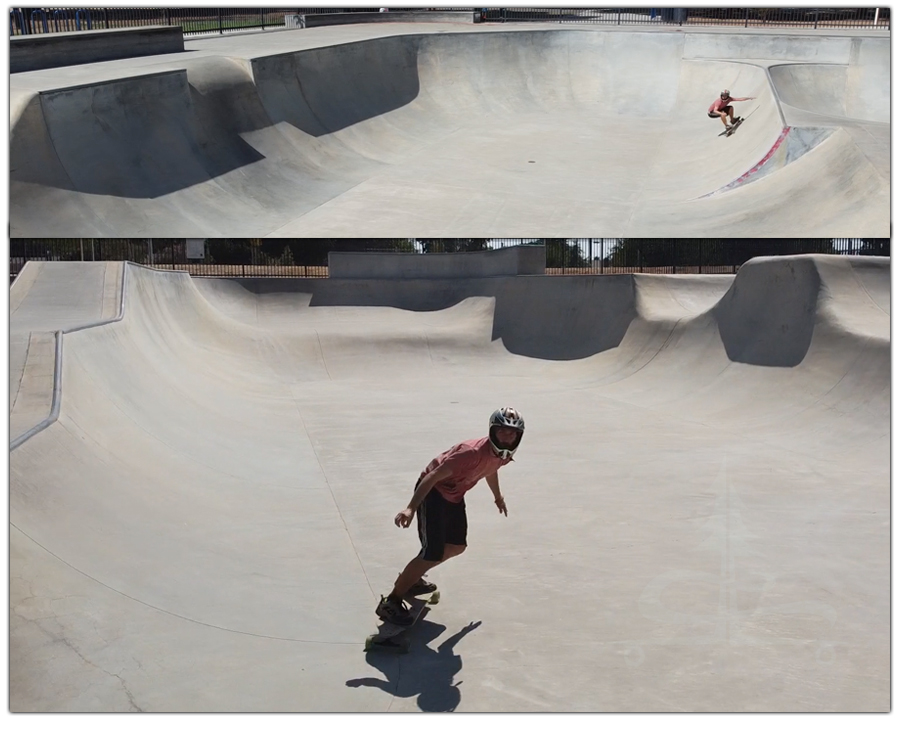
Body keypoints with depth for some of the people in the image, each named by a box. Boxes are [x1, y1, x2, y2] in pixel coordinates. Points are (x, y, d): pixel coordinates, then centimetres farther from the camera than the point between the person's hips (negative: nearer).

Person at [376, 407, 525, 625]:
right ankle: (390, 603, -3)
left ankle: (411, 579, 39)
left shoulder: (504, 455, -6)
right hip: (433, 493, -9)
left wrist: (498, 497, 39)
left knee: (457, 546, 19)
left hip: (454, 496, 9)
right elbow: (433, 476, -34)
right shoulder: (473, 452, -33)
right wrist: (411, 508, -42)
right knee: (432, 554, -14)